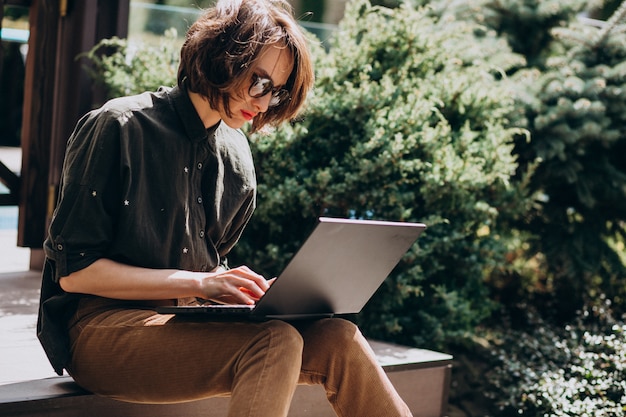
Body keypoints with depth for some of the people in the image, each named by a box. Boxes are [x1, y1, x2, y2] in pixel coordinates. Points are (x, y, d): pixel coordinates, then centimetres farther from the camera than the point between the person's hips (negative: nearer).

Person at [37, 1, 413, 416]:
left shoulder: (236, 157, 11)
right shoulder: (118, 128, -9)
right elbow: (74, 271, -11)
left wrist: (247, 289, -4)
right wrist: (198, 284, -18)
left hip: (186, 320, 7)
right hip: (101, 323, -6)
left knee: (337, 338, -18)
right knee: (273, 342, -32)